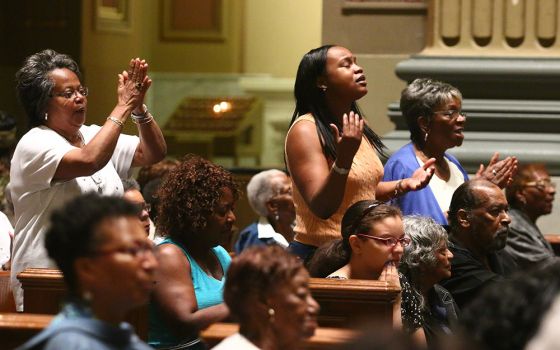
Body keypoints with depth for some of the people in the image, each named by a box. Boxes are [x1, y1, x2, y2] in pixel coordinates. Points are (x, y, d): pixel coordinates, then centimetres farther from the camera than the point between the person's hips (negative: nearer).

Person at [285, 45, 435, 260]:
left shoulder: (354, 127, 10)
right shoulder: (306, 131, -14)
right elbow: (322, 208, -21)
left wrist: (404, 184, 7)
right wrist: (344, 159, -32)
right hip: (319, 255, -7)